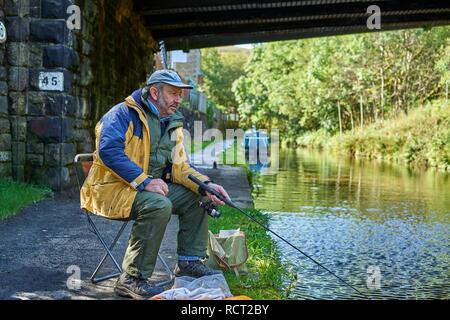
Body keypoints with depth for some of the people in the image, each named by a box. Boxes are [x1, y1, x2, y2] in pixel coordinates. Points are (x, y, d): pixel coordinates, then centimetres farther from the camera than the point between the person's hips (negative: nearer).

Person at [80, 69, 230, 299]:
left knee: (195, 197, 0)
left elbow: (178, 166, 9)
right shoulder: (124, 114, -12)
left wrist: (205, 185, -10)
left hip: (152, 187, 9)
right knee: (159, 205, -33)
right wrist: (144, 181, -31)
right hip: (113, 188, -8)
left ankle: (189, 262, 10)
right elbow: (109, 151, -26)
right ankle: (132, 279, -24)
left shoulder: (172, 123, 13)